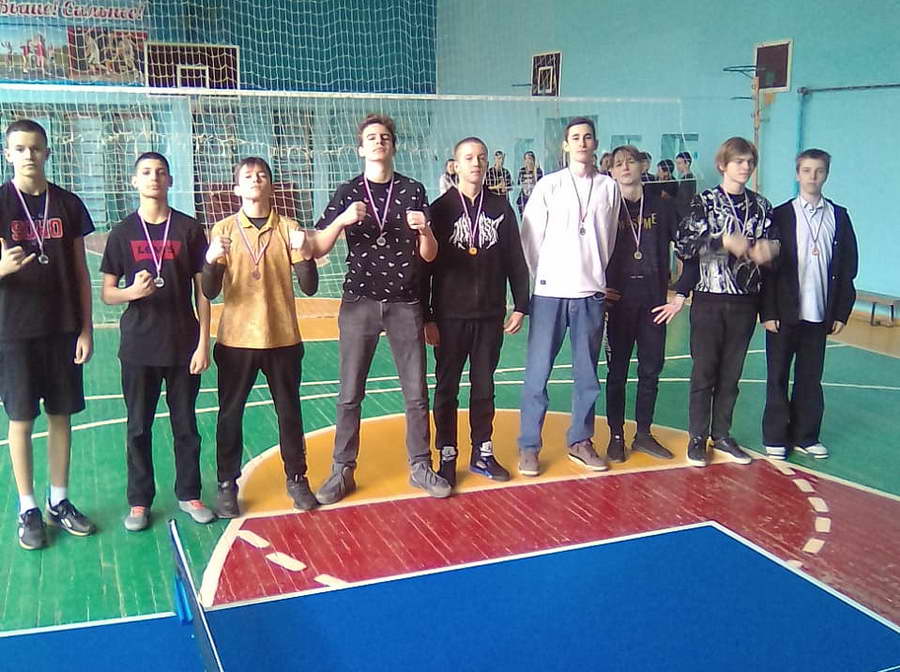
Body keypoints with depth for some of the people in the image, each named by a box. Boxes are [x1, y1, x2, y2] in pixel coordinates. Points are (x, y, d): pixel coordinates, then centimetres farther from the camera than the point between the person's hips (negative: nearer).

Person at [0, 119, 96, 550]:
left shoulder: (68, 204, 4)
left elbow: (81, 271, 7)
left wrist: (86, 329, 3)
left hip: (63, 329, 3)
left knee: (62, 415, 8)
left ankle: (59, 501, 22)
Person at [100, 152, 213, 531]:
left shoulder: (188, 229, 1)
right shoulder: (123, 233, 3)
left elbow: (202, 290, 2)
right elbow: (106, 293, 5)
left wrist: (203, 343, -3)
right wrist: (130, 292, -18)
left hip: (183, 345, 0)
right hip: (138, 347, 1)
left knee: (186, 425, 8)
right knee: (139, 427, 8)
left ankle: (188, 495, 23)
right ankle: (139, 502, 20)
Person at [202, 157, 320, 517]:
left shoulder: (288, 228, 1)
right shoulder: (223, 229, 0)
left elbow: (309, 287, -3)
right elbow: (209, 292, -5)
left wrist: (305, 254, -22)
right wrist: (212, 260, -25)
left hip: (283, 339, 1)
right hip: (236, 340, 0)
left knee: (289, 411, 10)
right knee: (230, 414, 6)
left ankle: (296, 478, 24)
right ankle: (227, 485, 18)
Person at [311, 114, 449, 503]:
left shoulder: (413, 191, 4)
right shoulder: (348, 193, 4)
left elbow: (429, 256, 2)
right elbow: (317, 250, -4)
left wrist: (424, 230, -20)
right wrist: (342, 220, -20)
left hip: (405, 303, 1)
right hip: (359, 303, 0)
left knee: (416, 393, 5)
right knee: (350, 395, 3)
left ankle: (420, 467, 18)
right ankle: (343, 471, 14)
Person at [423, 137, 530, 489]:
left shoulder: (501, 208, 5)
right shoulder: (440, 209, -2)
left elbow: (515, 260, 8)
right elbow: (425, 266, -3)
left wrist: (520, 306, 4)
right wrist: (427, 317, -6)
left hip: (490, 316, 2)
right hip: (450, 317, -2)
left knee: (484, 387, 11)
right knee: (447, 389, 6)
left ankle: (482, 453, 23)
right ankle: (447, 457, 17)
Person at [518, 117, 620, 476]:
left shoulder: (609, 187, 7)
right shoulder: (548, 185, 1)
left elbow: (609, 239, 13)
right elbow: (530, 237, 2)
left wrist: (595, 273, 12)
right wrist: (544, 276, 5)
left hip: (591, 293, 3)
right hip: (550, 293, -2)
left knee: (587, 374, 9)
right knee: (538, 373, -2)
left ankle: (580, 441, 22)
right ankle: (528, 446, 7)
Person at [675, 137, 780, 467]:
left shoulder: (761, 205, 9)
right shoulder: (703, 202, -2)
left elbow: (771, 245, 12)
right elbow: (684, 246, -12)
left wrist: (768, 249, -11)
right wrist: (725, 242, -22)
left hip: (745, 300, 3)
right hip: (709, 298, -3)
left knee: (731, 372, 10)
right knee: (704, 371, 2)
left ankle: (722, 434, 22)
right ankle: (697, 437, 13)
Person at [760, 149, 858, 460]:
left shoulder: (838, 216, 7)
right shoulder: (780, 215, -1)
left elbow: (848, 266, 7)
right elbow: (768, 266, -4)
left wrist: (842, 311, 2)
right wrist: (768, 312, -9)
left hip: (820, 314, 2)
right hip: (784, 314, -2)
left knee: (811, 378, 9)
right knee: (778, 377, 5)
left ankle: (806, 435, 20)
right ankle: (776, 438, 15)